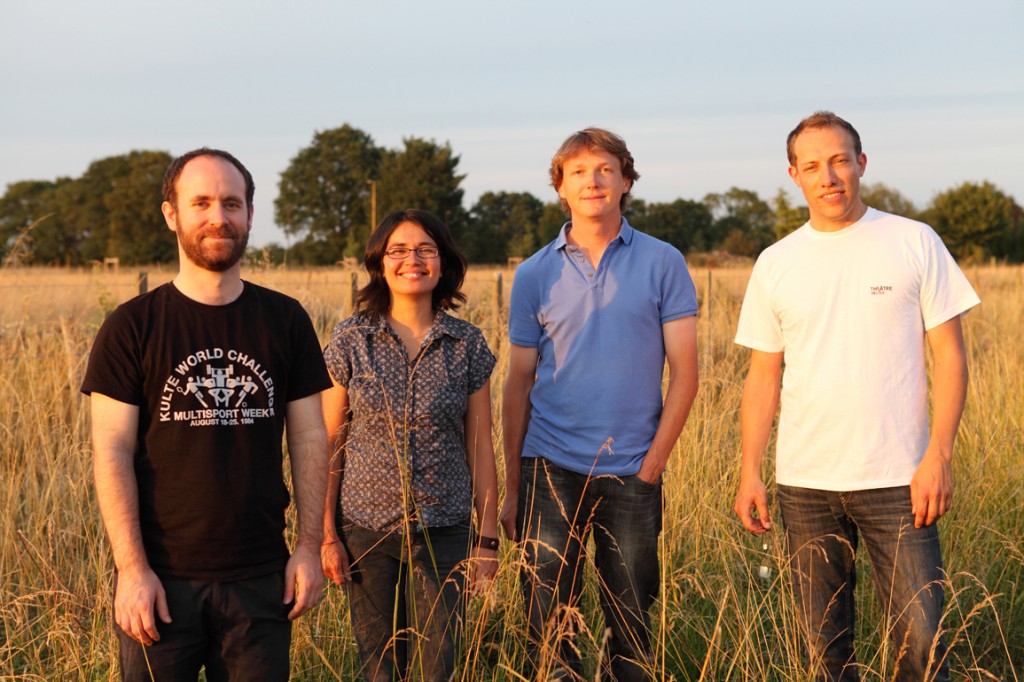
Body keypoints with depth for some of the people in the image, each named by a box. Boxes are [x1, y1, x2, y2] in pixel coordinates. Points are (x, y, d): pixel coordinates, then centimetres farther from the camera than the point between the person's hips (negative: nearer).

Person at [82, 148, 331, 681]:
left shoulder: (285, 321, 5)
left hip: (259, 577, 2)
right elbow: (112, 452, -5)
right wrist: (132, 568, -11)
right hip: (162, 578, -2)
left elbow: (308, 439, 7)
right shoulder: (133, 326, -2)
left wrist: (309, 547, 1)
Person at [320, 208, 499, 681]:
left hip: (443, 534, 0)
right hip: (367, 531, 0)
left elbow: (480, 449, 4)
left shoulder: (468, 346, 1)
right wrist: (326, 535, -2)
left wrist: (487, 540, 3)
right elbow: (329, 444, 1)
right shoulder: (350, 341, -1)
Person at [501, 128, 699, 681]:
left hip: (632, 474, -1)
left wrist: (654, 462, -6)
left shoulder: (662, 264, 2)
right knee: (549, 624, 2)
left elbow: (684, 371, 1)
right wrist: (511, 488, 6)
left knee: (632, 625, 7)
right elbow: (519, 383, 8)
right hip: (551, 469, 1)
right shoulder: (535, 274, 6)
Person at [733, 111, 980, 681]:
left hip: (897, 480, -2)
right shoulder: (775, 264, 7)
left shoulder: (915, 243, 0)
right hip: (805, 484, 3)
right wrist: (750, 472, 4)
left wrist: (938, 453, -9)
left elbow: (950, 353, 0)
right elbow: (764, 376, 11)